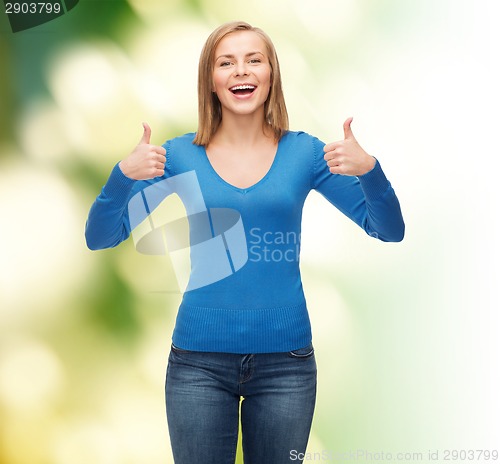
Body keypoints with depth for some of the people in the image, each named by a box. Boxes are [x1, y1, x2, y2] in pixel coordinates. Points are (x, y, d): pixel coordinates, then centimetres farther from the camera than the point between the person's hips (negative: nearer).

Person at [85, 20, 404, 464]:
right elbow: (100, 238, -3)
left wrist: (369, 169, -20)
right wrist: (124, 174, -22)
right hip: (200, 359, 0)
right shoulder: (180, 156, -1)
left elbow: (389, 231, -1)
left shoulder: (304, 152, 0)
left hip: (285, 359, 1)